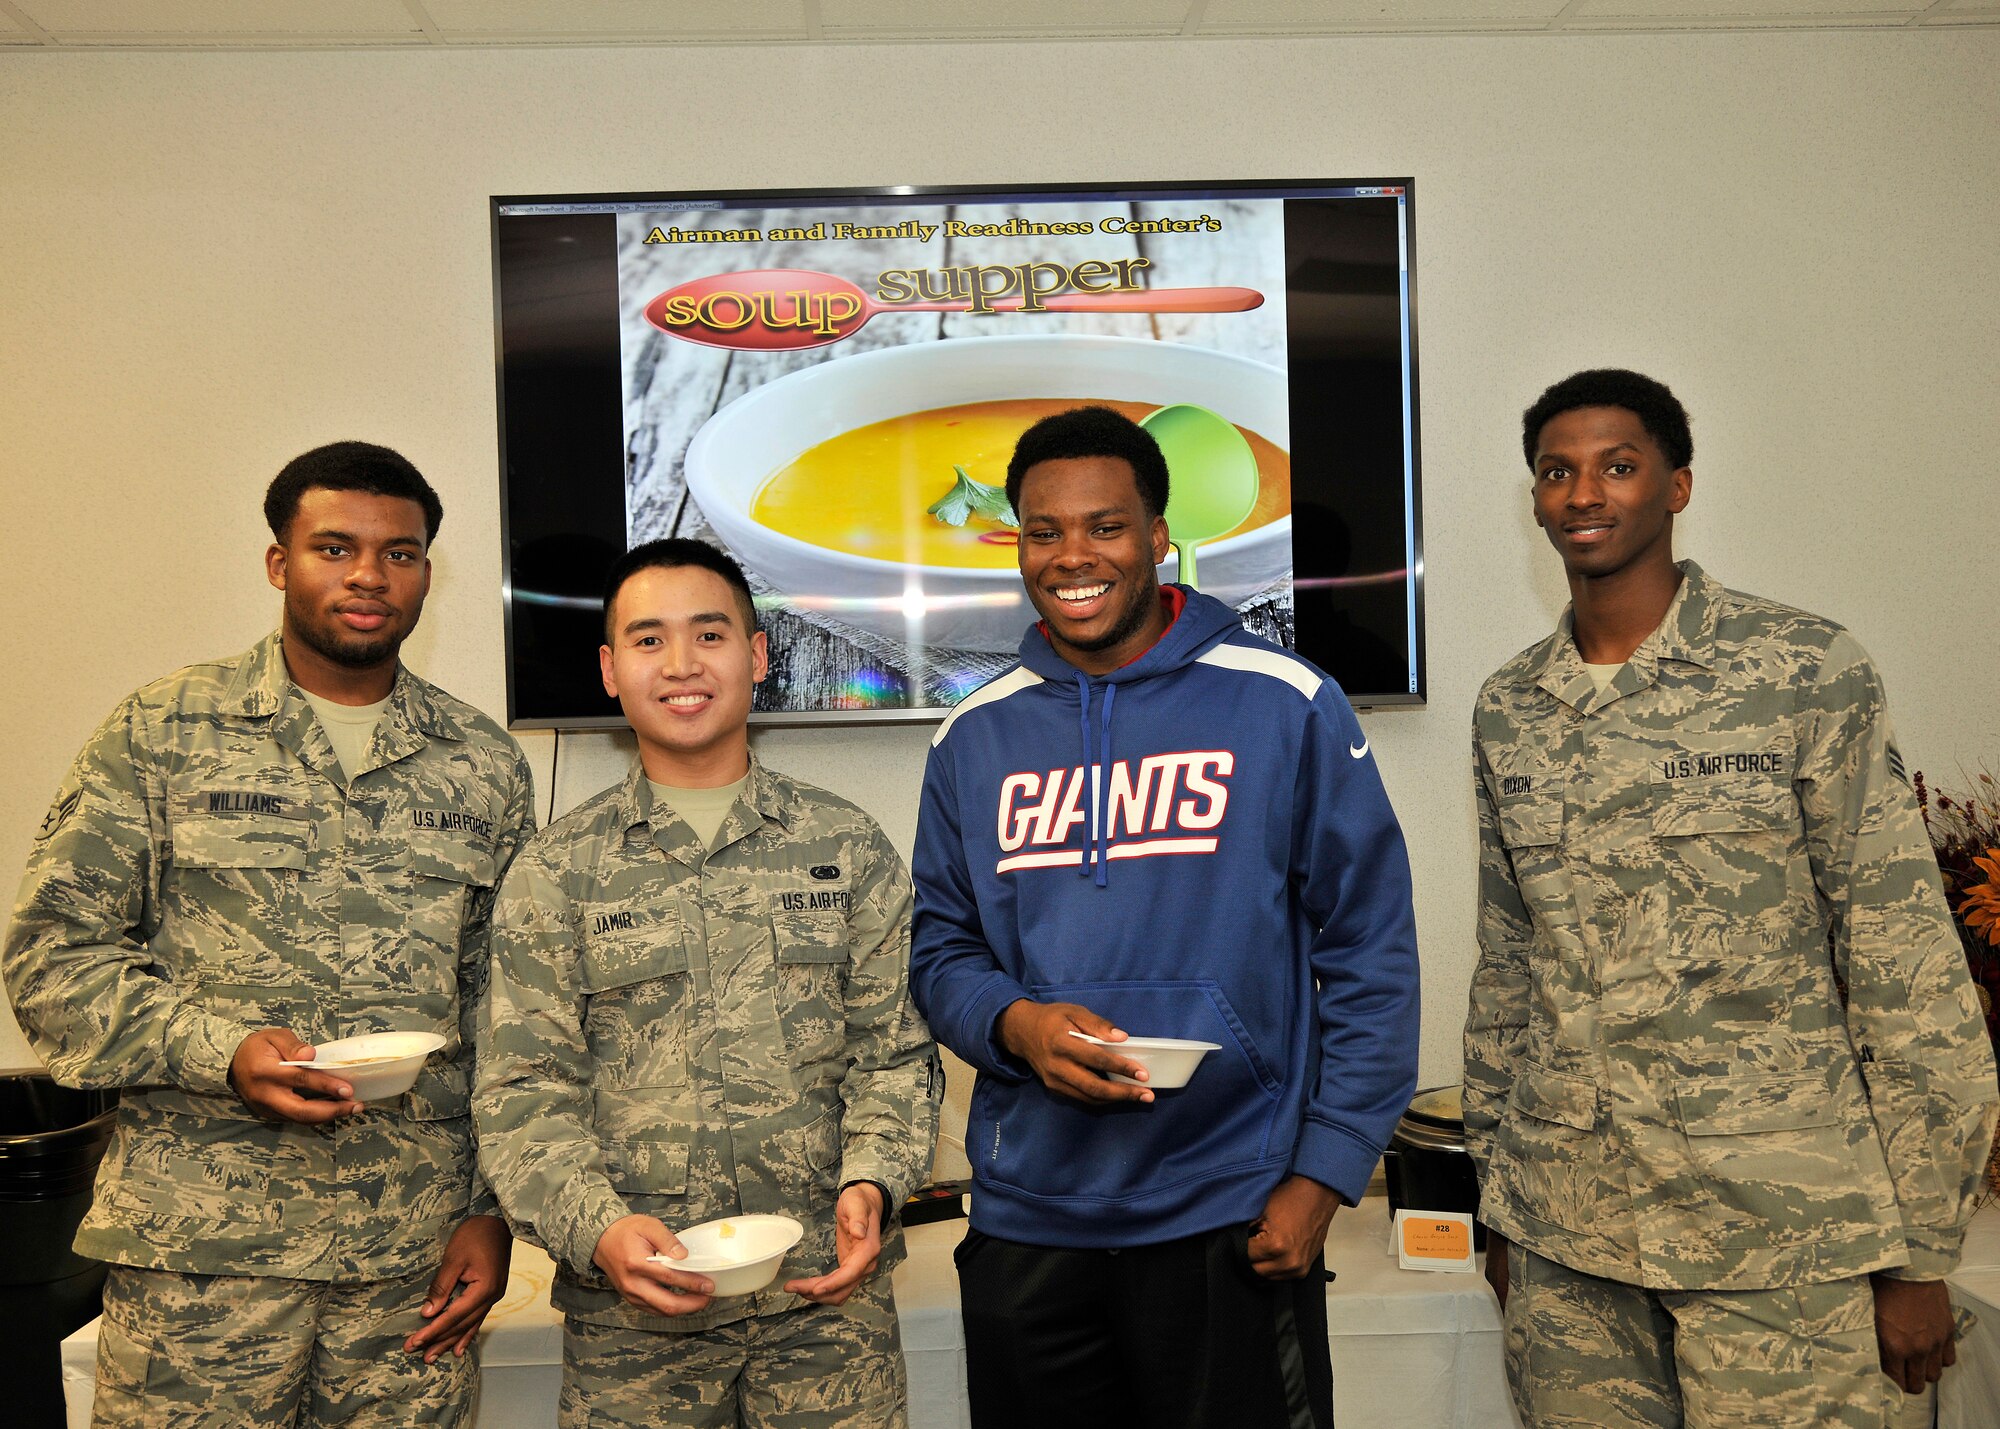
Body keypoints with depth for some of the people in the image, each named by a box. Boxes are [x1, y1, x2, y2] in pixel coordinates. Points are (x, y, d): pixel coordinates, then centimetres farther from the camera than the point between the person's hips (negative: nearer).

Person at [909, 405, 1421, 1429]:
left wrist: (1322, 1177, -8)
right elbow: (940, 948, 9)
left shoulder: (1287, 706, -5)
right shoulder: (975, 737, 5)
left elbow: (1368, 954, -4)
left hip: (1233, 1226, -3)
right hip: (1024, 1224, 3)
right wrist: (1014, 1024, -12)